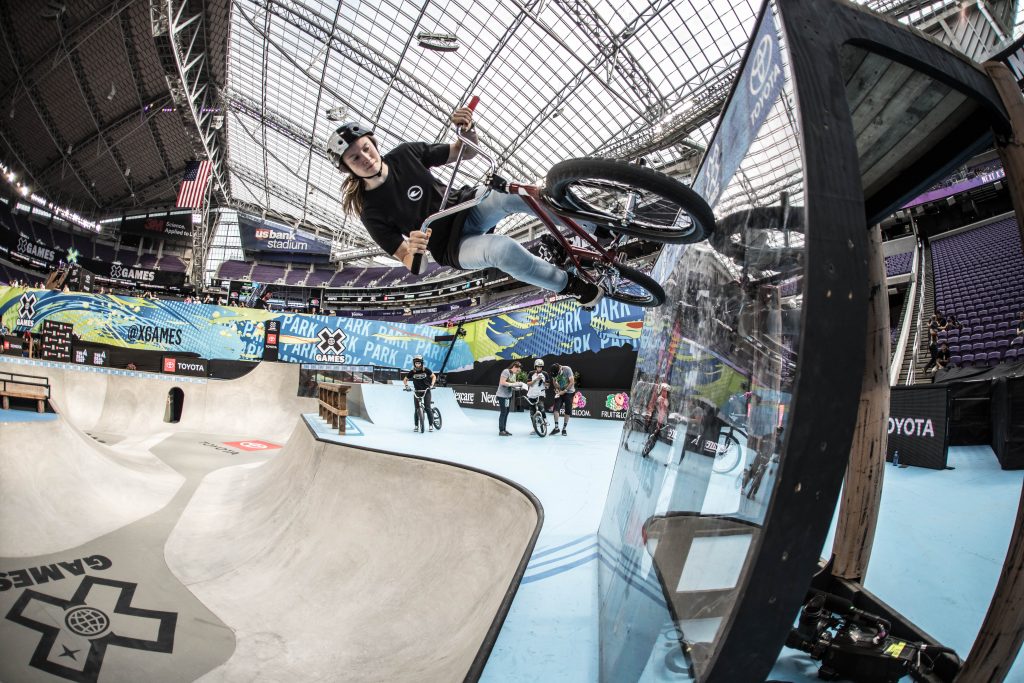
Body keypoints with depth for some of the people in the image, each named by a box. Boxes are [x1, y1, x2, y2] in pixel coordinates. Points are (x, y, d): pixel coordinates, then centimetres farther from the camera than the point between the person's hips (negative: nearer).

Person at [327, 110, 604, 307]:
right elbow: (411, 265, -14)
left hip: (466, 208, 4)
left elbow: (467, 152, 1)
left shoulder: (405, 154, -5)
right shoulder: (372, 214, -14)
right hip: (453, 249, -4)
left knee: (511, 195, -30)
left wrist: (467, 129, -21)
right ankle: (571, 286, -18)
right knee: (502, 248, -38)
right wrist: (413, 251, -38)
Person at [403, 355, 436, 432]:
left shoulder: (426, 370, -10)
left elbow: (434, 376, 3)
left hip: (426, 391, -1)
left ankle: (431, 425, -2)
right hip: (417, 391, 1)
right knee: (416, 409, -3)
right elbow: (405, 380, 7)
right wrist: (407, 386, -11)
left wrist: (432, 384, -11)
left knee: (427, 408, -10)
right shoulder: (412, 372, -7)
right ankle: (416, 426, 8)